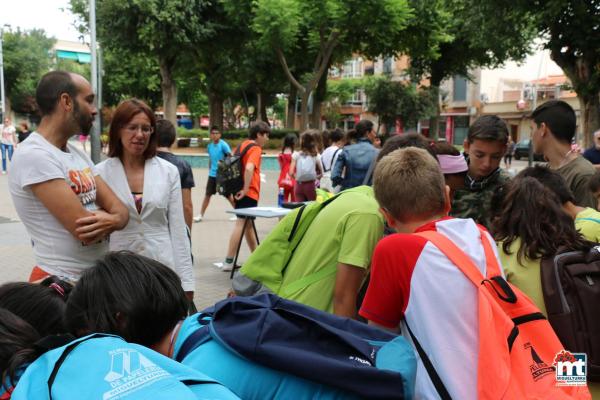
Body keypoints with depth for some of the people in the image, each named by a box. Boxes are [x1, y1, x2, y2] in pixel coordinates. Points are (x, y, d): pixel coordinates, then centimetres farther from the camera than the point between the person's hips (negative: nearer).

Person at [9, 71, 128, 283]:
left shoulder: (78, 154, 9)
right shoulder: (33, 155, -19)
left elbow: (119, 209, 3)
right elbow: (84, 230, -25)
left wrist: (111, 220, -19)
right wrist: (107, 218, -5)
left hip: (99, 275, 8)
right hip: (59, 281, -8)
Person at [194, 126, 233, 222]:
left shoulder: (223, 145, -12)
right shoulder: (210, 146, 7)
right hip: (212, 174, 5)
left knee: (228, 195, 3)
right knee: (207, 195, 7)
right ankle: (201, 215, 14)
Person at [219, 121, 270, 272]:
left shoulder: (242, 145, 13)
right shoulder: (256, 149, -13)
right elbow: (249, 168, -30)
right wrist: (246, 188, -23)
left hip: (241, 191, 9)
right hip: (249, 193, -9)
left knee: (248, 224, 17)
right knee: (241, 224, -7)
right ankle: (228, 261, -7)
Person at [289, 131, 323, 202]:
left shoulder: (296, 155, -4)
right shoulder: (316, 156, -3)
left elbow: (291, 173, -10)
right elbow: (321, 173, -9)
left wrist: (297, 178, 9)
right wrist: (314, 177, 10)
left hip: (298, 185, 1)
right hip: (310, 185, -1)